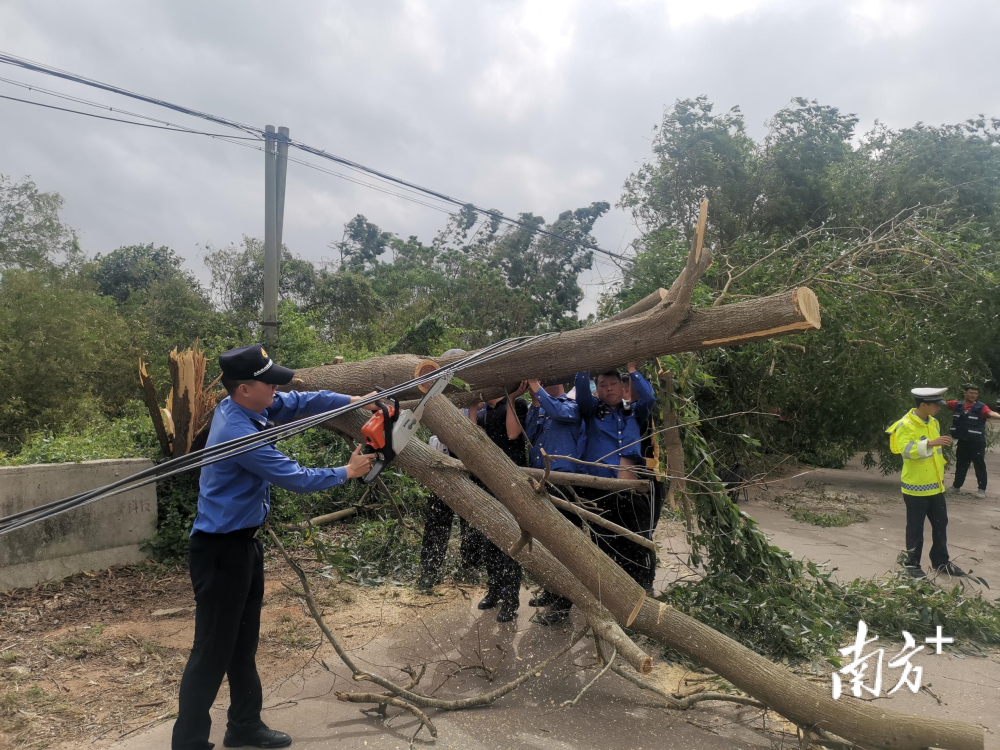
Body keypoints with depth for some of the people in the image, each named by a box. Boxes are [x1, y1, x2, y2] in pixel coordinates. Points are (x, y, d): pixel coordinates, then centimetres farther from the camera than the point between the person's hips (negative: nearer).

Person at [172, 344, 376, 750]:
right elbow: (296, 478, -22)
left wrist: (353, 401, -6)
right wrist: (347, 471, -9)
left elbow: (299, 402, 5)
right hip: (221, 551, -10)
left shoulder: (243, 405, -2)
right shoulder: (240, 433, -28)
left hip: (243, 544, 10)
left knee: (244, 642, 19)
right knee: (213, 650, 1)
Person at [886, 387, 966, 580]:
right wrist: (930, 443, -41)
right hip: (916, 487, -8)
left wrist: (941, 473, 23)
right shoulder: (905, 425, -18)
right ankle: (912, 564, 16)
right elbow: (905, 450, -31)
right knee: (915, 528, 3)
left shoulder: (933, 422, 8)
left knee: (940, 524, 15)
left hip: (935, 486, 8)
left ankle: (941, 562, 29)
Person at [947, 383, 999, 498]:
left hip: (977, 442, -4)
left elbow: (990, 413, -30)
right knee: (961, 464, 17)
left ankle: (982, 489, 10)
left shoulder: (981, 407, -12)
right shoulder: (958, 405, 1)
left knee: (979, 465, 2)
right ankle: (956, 486, 30)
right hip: (963, 441, 4)